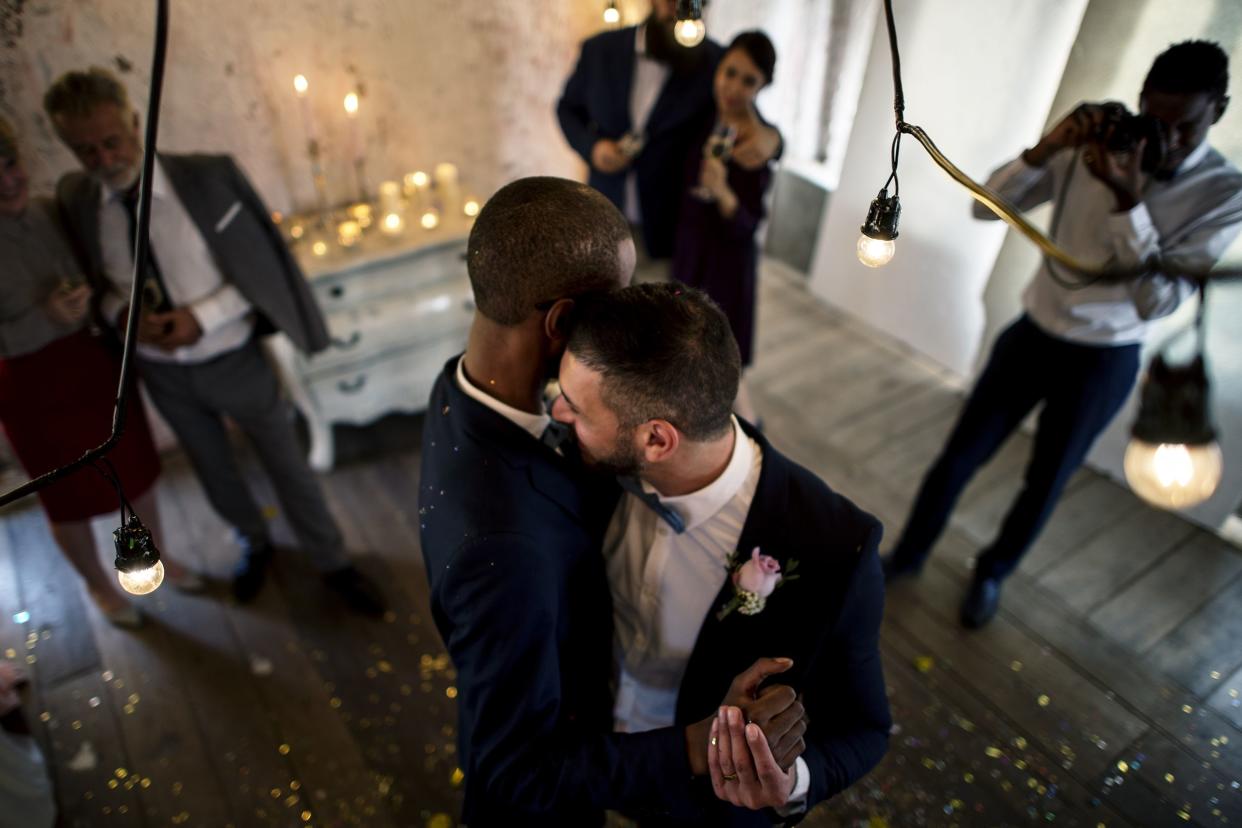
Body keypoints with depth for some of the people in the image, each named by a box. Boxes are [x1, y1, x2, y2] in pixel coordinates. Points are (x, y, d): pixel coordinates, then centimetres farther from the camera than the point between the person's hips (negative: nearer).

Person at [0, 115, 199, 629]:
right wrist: (45, 320, -29)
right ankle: (98, 585, 41)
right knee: (69, 500, 15)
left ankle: (157, 557, 43)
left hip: (101, 367, 4)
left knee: (136, 473, 18)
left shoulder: (54, 212, -6)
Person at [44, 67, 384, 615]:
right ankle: (253, 544, 51)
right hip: (161, 372, 4)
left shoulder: (208, 178, -19)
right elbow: (92, 284, 5)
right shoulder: (74, 200, -8)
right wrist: (121, 315, -17)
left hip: (233, 361, -3)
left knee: (287, 466, 11)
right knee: (213, 470, 24)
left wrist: (202, 316, -24)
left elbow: (260, 266, -13)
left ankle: (331, 562, 32)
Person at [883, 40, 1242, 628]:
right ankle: (908, 554, 30)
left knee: (1044, 484, 14)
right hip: (1033, 334, 2)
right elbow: (987, 206, -9)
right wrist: (1046, 148, -26)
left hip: (1103, 362, -1)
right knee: (957, 458, 7)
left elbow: (1159, 301, -22)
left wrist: (1130, 203, -31)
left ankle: (991, 573, 40)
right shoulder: (1092, 148, -9)